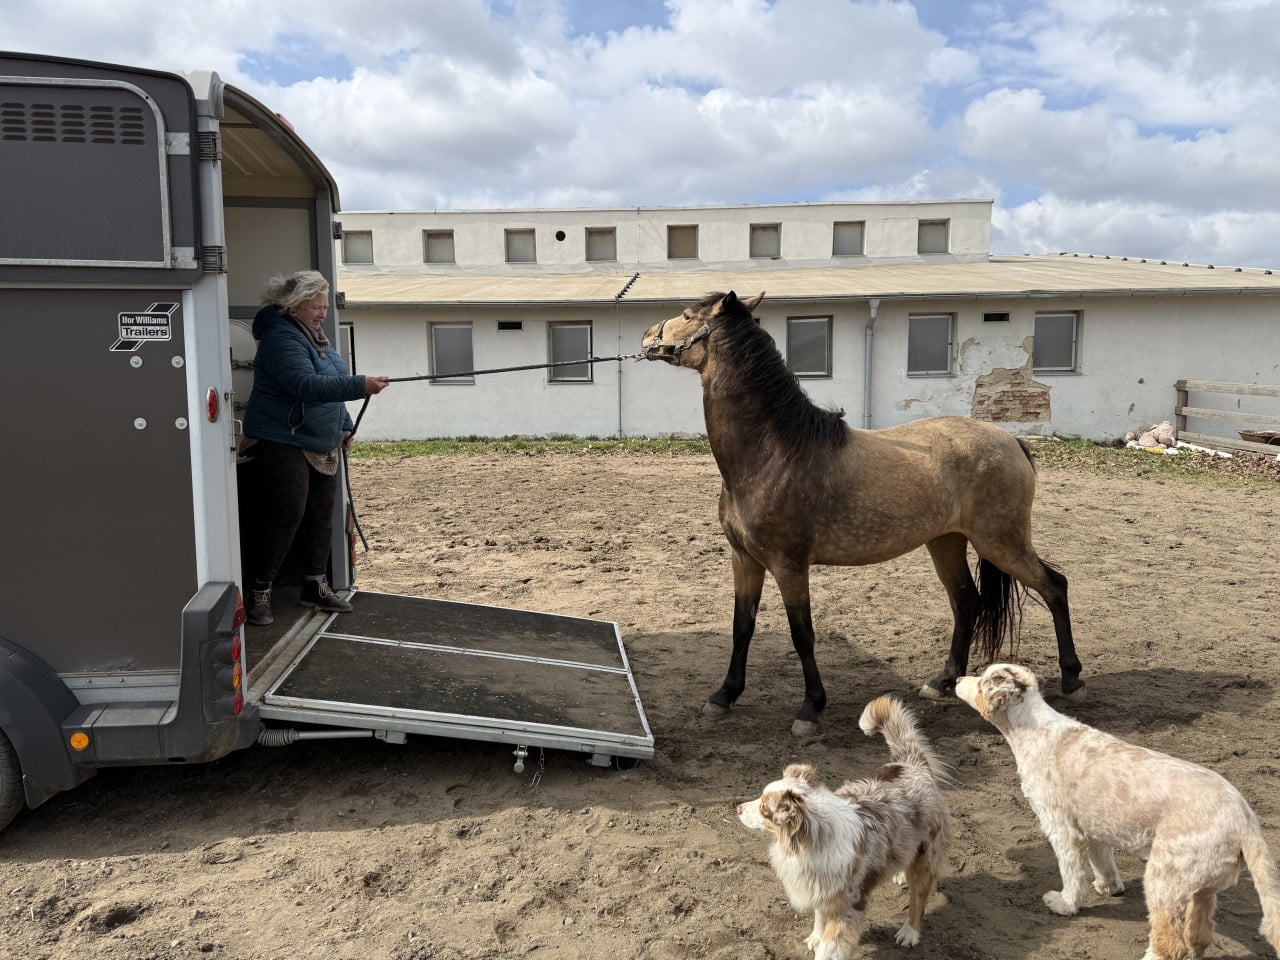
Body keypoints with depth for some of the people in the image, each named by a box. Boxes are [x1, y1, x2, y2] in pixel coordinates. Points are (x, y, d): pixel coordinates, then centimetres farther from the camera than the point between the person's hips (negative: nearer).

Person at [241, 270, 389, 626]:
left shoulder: (315, 336, 14)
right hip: (282, 445, -9)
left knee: (321, 514, 11)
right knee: (285, 517, -7)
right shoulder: (282, 338, -18)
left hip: (321, 446, 9)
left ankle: (315, 586, 23)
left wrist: (344, 425, 19)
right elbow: (306, 385, -32)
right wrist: (361, 385, -38)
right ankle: (259, 593, 6)